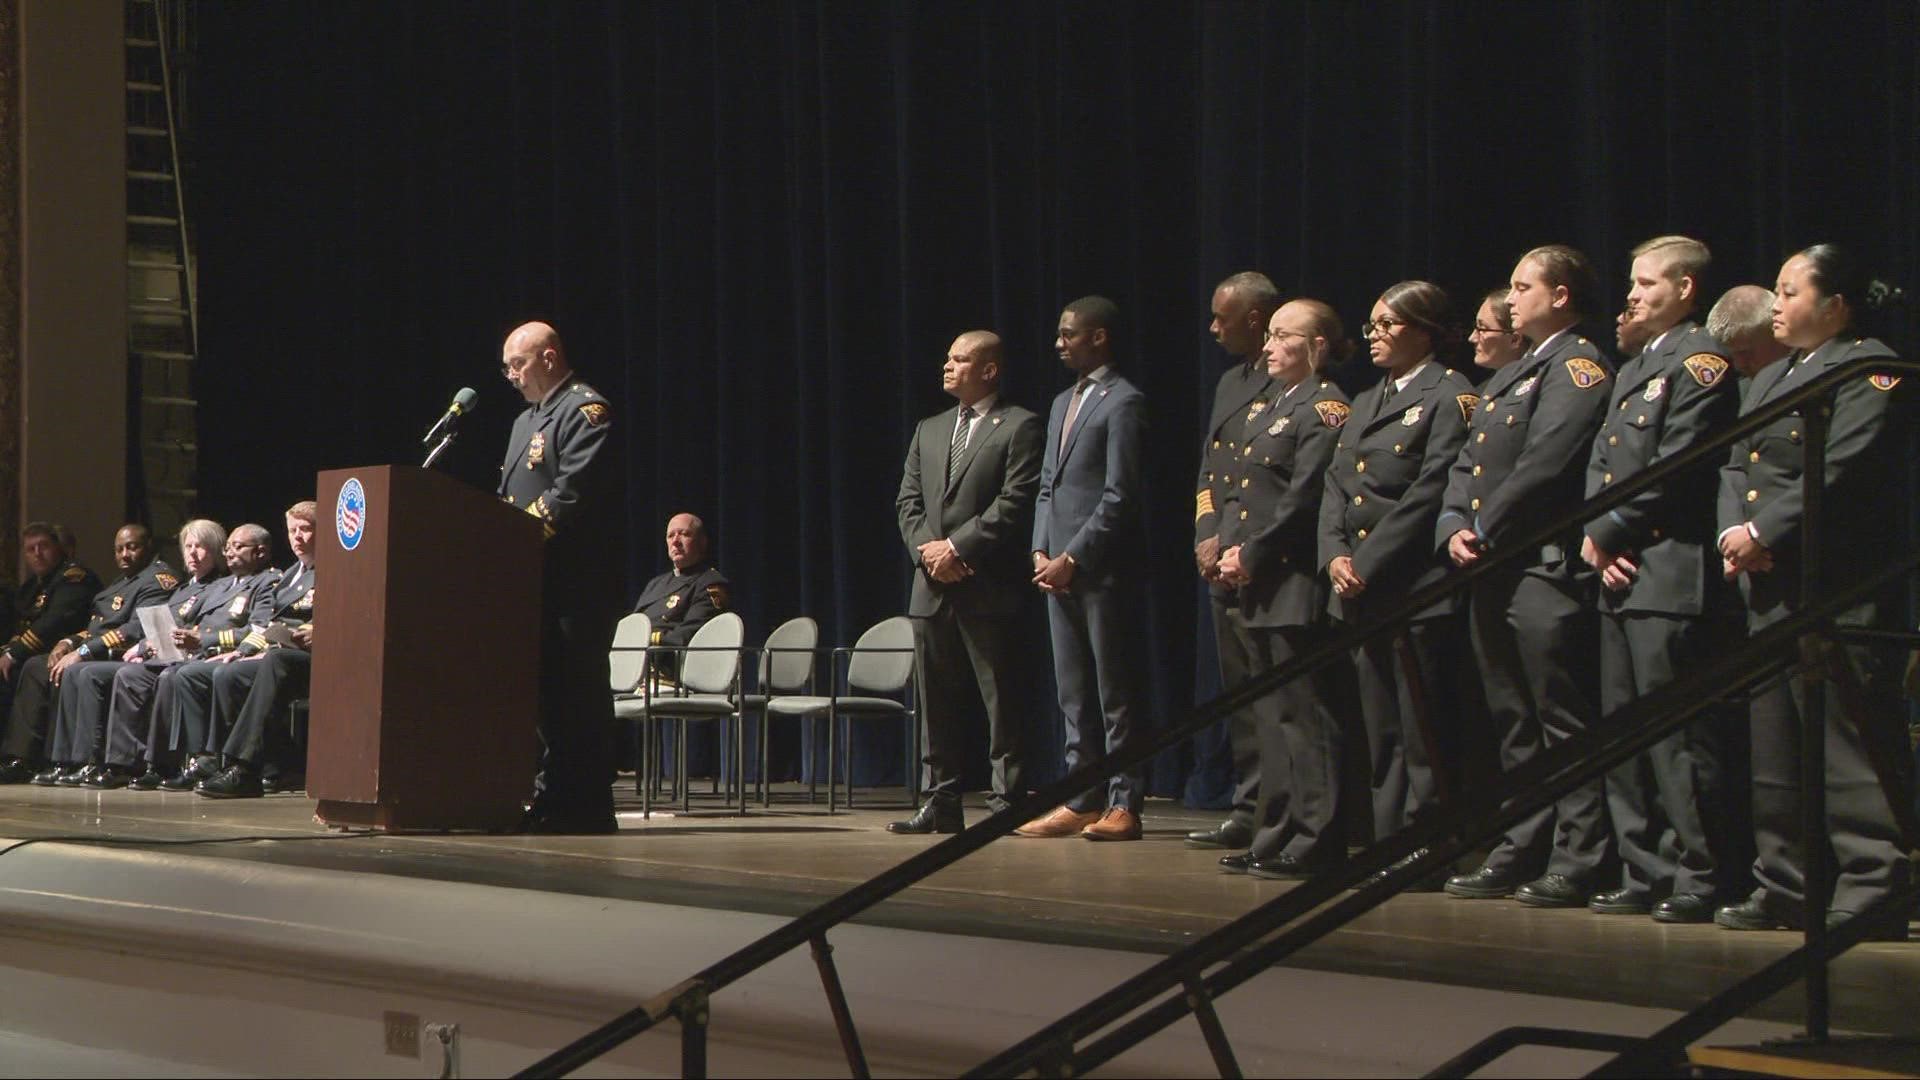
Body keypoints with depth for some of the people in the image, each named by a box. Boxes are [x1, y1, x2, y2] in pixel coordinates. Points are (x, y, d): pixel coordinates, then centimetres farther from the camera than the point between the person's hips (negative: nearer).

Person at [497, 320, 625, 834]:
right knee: (547, 693, 10)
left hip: (575, 583, -10)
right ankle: (551, 797, 14)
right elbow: (510, 495, 25)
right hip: (535, 580, 10)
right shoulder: (526, 421, 24)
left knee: (578, 692, -8)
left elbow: (576, 491, -19)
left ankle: (586, 807, -6)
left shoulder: (586, 410, -7)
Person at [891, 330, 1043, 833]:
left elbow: (1015, 503, -11)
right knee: (938, 706, 8)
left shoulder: (1020, 428, -2)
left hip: (989, 590, -7)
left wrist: (957, 546, -14)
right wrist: (927, 547, -4)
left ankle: (1006, 804, -1)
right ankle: (941, 805, 13)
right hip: (933, 590, 7)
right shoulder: (929, 431, 19)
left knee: (1002, 706, -4)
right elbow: (907, 501, 14)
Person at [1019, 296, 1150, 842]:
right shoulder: (1062, 403, 20)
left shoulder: (1123, 403, -8)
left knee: (1115, 693, -4)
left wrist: (1072, 558, -15)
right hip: (1061, 571, 9)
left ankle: (1123, 806, -1)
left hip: (1102, 571, -9)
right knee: (1075, 694, 10)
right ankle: (1082, 801, 15)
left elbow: (1119, 496, -14)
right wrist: (1041, 551, 7)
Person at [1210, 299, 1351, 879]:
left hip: (1295, 580, -9)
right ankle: (1278, 835, 16)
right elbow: (1239, 490, 19)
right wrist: (1229, 549, 4)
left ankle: (1316, 840, -4)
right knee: (1273, 714, 12)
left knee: (1303, 711, -7)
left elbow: (1304, 499, -16)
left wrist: (1253, 555, -14)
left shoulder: (1324, 407, -9)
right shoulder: (1268, 408, 19)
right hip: (1256, 580, 9)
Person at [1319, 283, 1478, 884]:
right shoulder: (1366, 403, 21)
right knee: (1382, 737, 10)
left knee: (1425, 736, -6)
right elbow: (1337, 485, 16)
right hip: (1361, 593, 8)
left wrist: (1369, 563, -15)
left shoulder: (1450, 396, -5)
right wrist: (1336, 555, -2)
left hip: (1418, 591, -8)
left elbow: (1431, 492, -13)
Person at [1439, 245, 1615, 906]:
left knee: (1563, 724, -7)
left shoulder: (1579, 367, -7)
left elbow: (1543, 467, -17)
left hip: (1545, 568, -10)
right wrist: (1454, 528, 0)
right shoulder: (1511, 375, 23)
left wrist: (1486, 532, -13)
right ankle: (1522, 854, 18)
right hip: (1492, 572, 10)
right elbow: (1468, 463, 17)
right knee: (1514, 725, 13)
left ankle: (1577, 864, -6)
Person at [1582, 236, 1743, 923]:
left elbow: (1673, 470, -16)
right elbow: (1601, 460, 18)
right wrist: (1594, 538, 1)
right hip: (1620, 577, 10)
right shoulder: (1631, 370, 22)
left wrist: (1609, 530, -9)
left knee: (1678, 737, -9)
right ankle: (1645, 873, 16)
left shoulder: (1700, 363, -7)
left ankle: (1699, 879, -5)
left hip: (1670, 579, -10)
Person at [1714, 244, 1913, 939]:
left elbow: (1839, 473, -17)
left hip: (1837, 590, -9)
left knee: (1852, 748, -9)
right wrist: (1734, 531, -3)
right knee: (1775, 747, 11)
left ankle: (1871, 890, -6)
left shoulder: (1869, 369, -6)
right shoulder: (1770, 379, 22)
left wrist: (1764, 532, -16)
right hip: (1770, 589, 9)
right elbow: (1736, 468, 16)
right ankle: (1786, 888, 18)